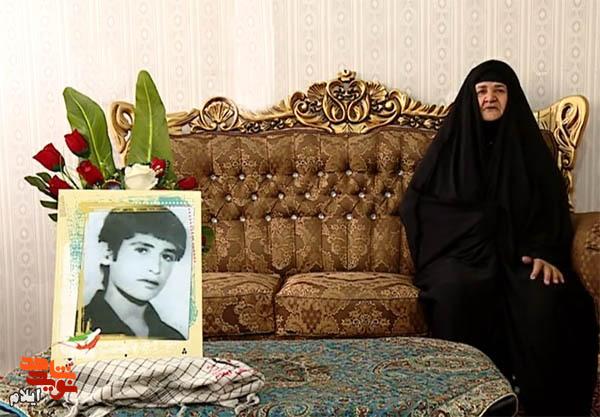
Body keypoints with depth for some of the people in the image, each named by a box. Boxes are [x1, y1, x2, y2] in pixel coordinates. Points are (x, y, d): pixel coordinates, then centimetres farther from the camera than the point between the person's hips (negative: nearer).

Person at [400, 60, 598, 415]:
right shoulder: (452, 141, 8)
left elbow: (552, 205, 6)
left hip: (518, 251, 1)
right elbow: (415, 202, 3)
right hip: (461, 248, -1)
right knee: (455, 289, -35)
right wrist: (482, 216, -7)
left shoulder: (528, 142, 11)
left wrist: (546, 253, -13)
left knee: (543, 299, -31)